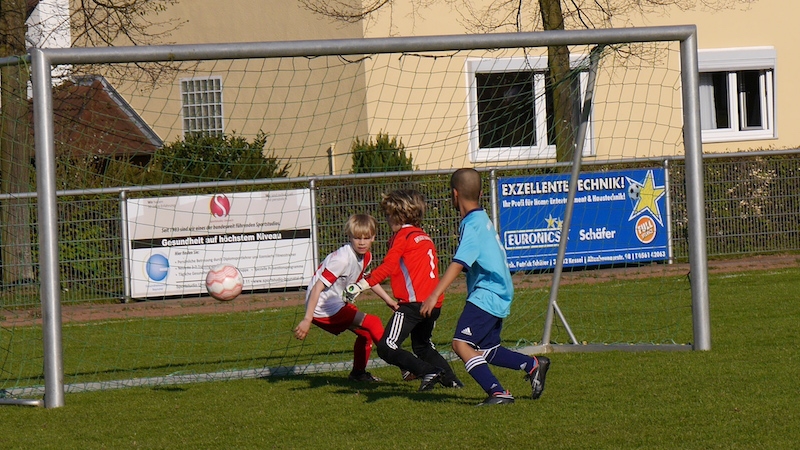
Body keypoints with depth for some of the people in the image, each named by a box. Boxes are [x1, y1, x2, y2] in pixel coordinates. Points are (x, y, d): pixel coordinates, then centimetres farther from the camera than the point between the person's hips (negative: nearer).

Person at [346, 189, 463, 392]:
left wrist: (362, 285, -16)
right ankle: (449, 378, 15)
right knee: (423, 346, 27)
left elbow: (387, 267, -13)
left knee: (387, 348, -12)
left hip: (414, 302, -9)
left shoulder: (402, 236, -3)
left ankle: (428, 371, -21)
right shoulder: (425, 238, 21)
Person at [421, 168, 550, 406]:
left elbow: (458, 263, -27)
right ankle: (533, 365, 31)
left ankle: (498, 393, -24)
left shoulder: (472, 225, -16)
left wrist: (435, 295, -33)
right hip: (497, 296, 10)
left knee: (461, 344, -19)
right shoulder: (482, 219, 14)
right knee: (486, 351, 22)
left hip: (485, 295, -10)